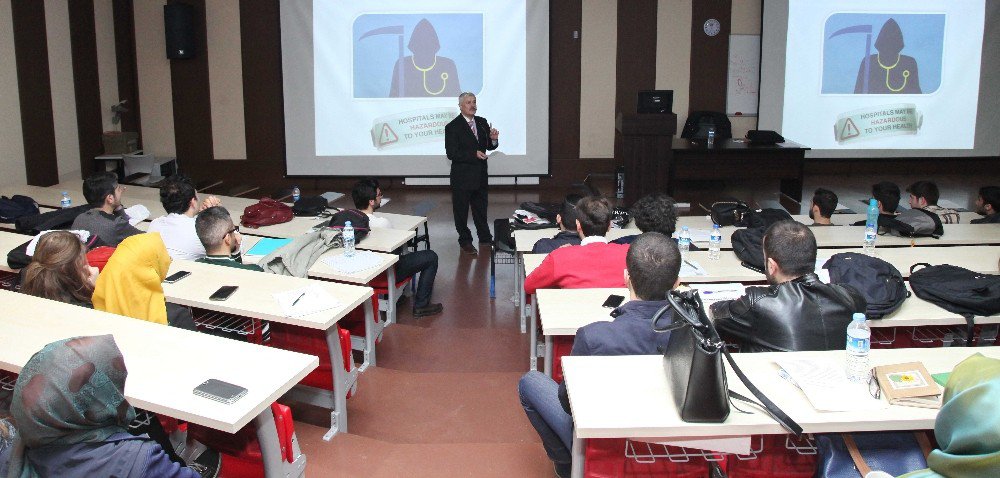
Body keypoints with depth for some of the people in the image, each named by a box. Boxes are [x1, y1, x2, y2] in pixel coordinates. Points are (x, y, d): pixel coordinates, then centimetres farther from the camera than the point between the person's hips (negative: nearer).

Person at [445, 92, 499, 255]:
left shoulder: (482, 122, 7)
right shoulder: (453, 127, -11)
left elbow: (489, 147, 10)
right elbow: (451, 153, -16)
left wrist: (493, 139, -13)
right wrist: (474, 154, -22)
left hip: (481, 175, 5)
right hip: (462, 176, -5)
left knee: (481, 209, 16)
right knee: (461, 210, 7)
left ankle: (485, 239, 29)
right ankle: (465, 241, 21)